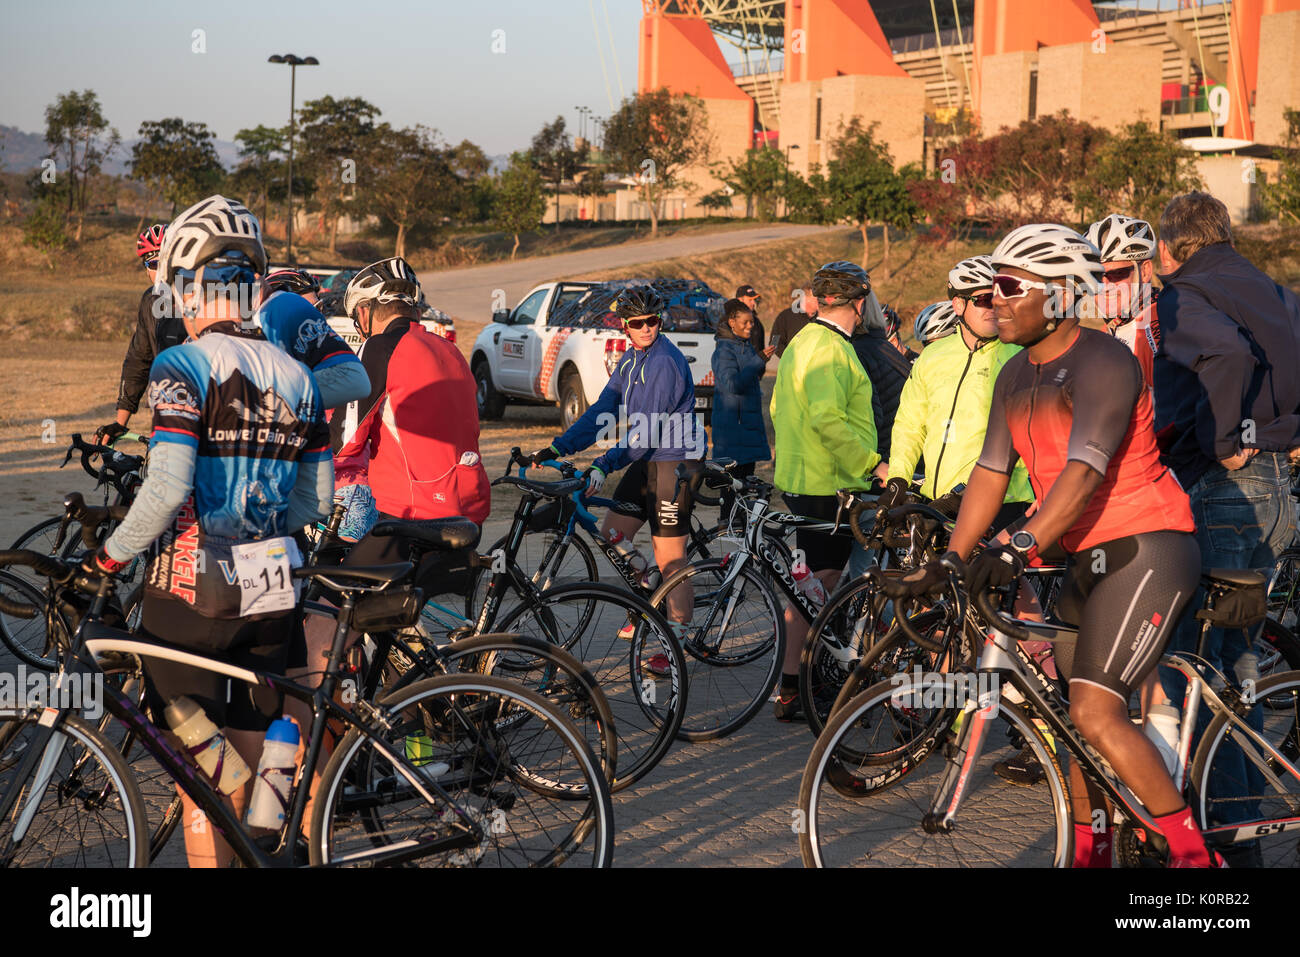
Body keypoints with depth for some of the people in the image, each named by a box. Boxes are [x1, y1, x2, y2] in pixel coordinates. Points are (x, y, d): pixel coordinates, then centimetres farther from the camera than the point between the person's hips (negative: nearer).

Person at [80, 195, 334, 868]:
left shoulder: (181, 368, -11)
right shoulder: (295, 376, 6)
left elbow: (167, 489, -21)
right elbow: (316, 498, 10)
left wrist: (109, 555, -7)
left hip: (190, 594, -5)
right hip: (268, 597, 5)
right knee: (244, 769, 17)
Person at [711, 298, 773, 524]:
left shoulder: (747, 347, 14)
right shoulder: (724, 350, -13)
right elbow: (732, 384, -26)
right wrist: (759, 361, -25)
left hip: (749, 419, 9)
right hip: (732, 424, -9)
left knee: (747, 473, 10)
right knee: (733, 475, -7)